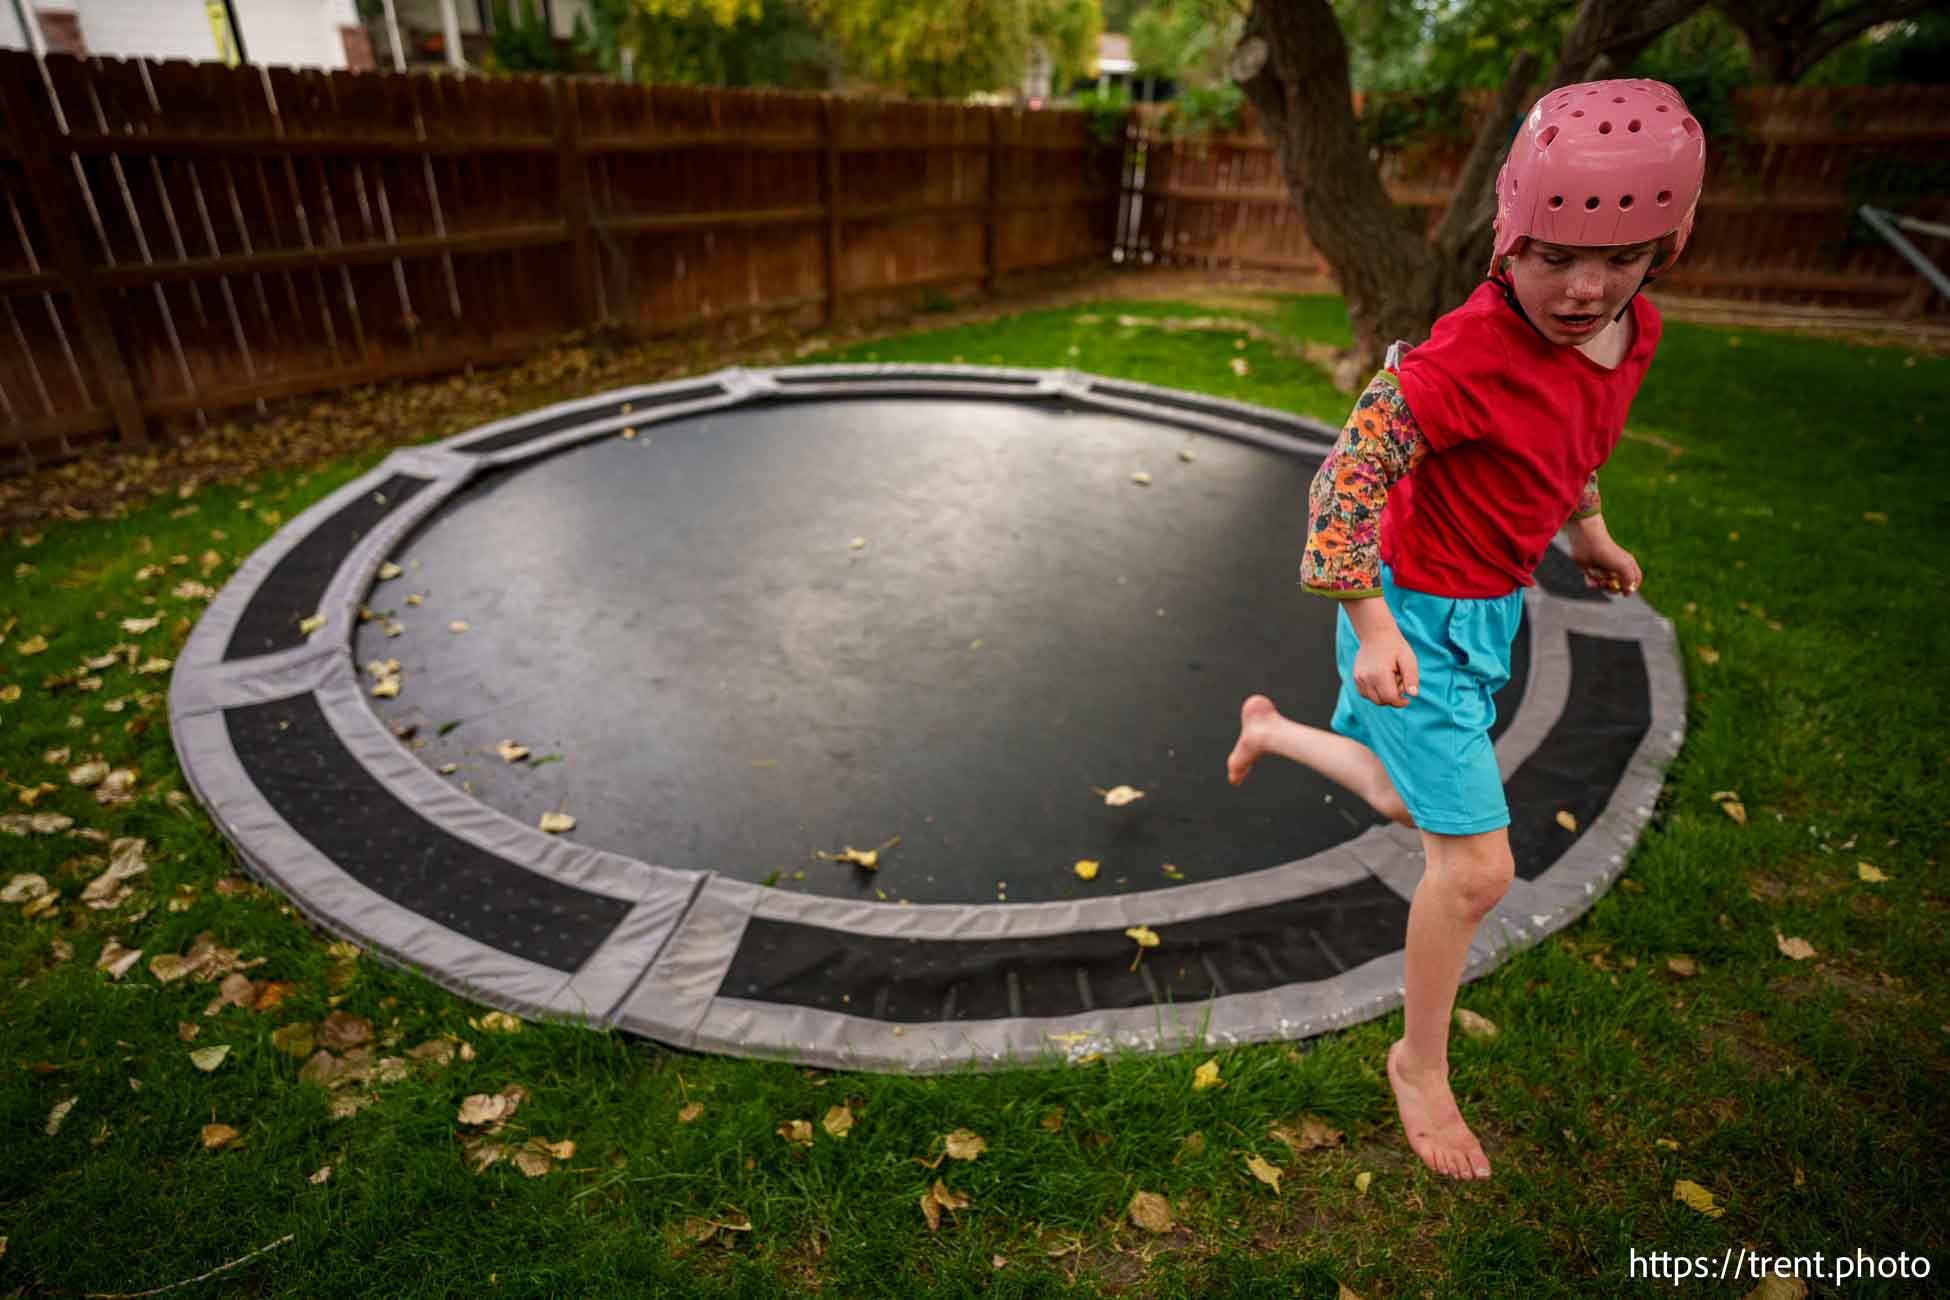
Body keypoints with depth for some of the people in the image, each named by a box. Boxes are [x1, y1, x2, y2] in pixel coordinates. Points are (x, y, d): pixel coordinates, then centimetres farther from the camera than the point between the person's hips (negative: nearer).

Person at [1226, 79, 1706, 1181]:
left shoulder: (1633, 329, -1)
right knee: (1477, 865, -5)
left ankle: (1268, 728, 51)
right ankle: (1421, 1065, 20)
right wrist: (1371, 625, -27)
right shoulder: (1467, 355, -27)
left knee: (1404, 799, 23)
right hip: (1416, 615, -8)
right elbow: (1349, 476, -24)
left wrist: (1590, 531, 26)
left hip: (1491, 608, 8)